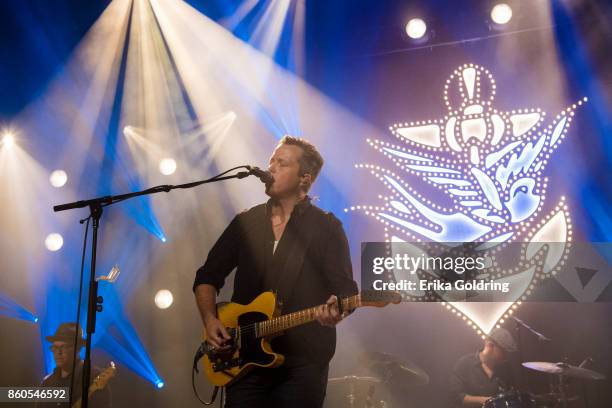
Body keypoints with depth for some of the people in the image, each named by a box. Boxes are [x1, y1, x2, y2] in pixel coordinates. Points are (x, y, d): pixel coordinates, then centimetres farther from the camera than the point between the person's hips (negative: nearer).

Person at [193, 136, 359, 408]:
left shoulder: (326, 227, -2)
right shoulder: (245, 222, 9)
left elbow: (346, 290, -8)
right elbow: (207, 276, 14)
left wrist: (334, 310, -30)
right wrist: (209, 319, -2)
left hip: (302, 362, -3)